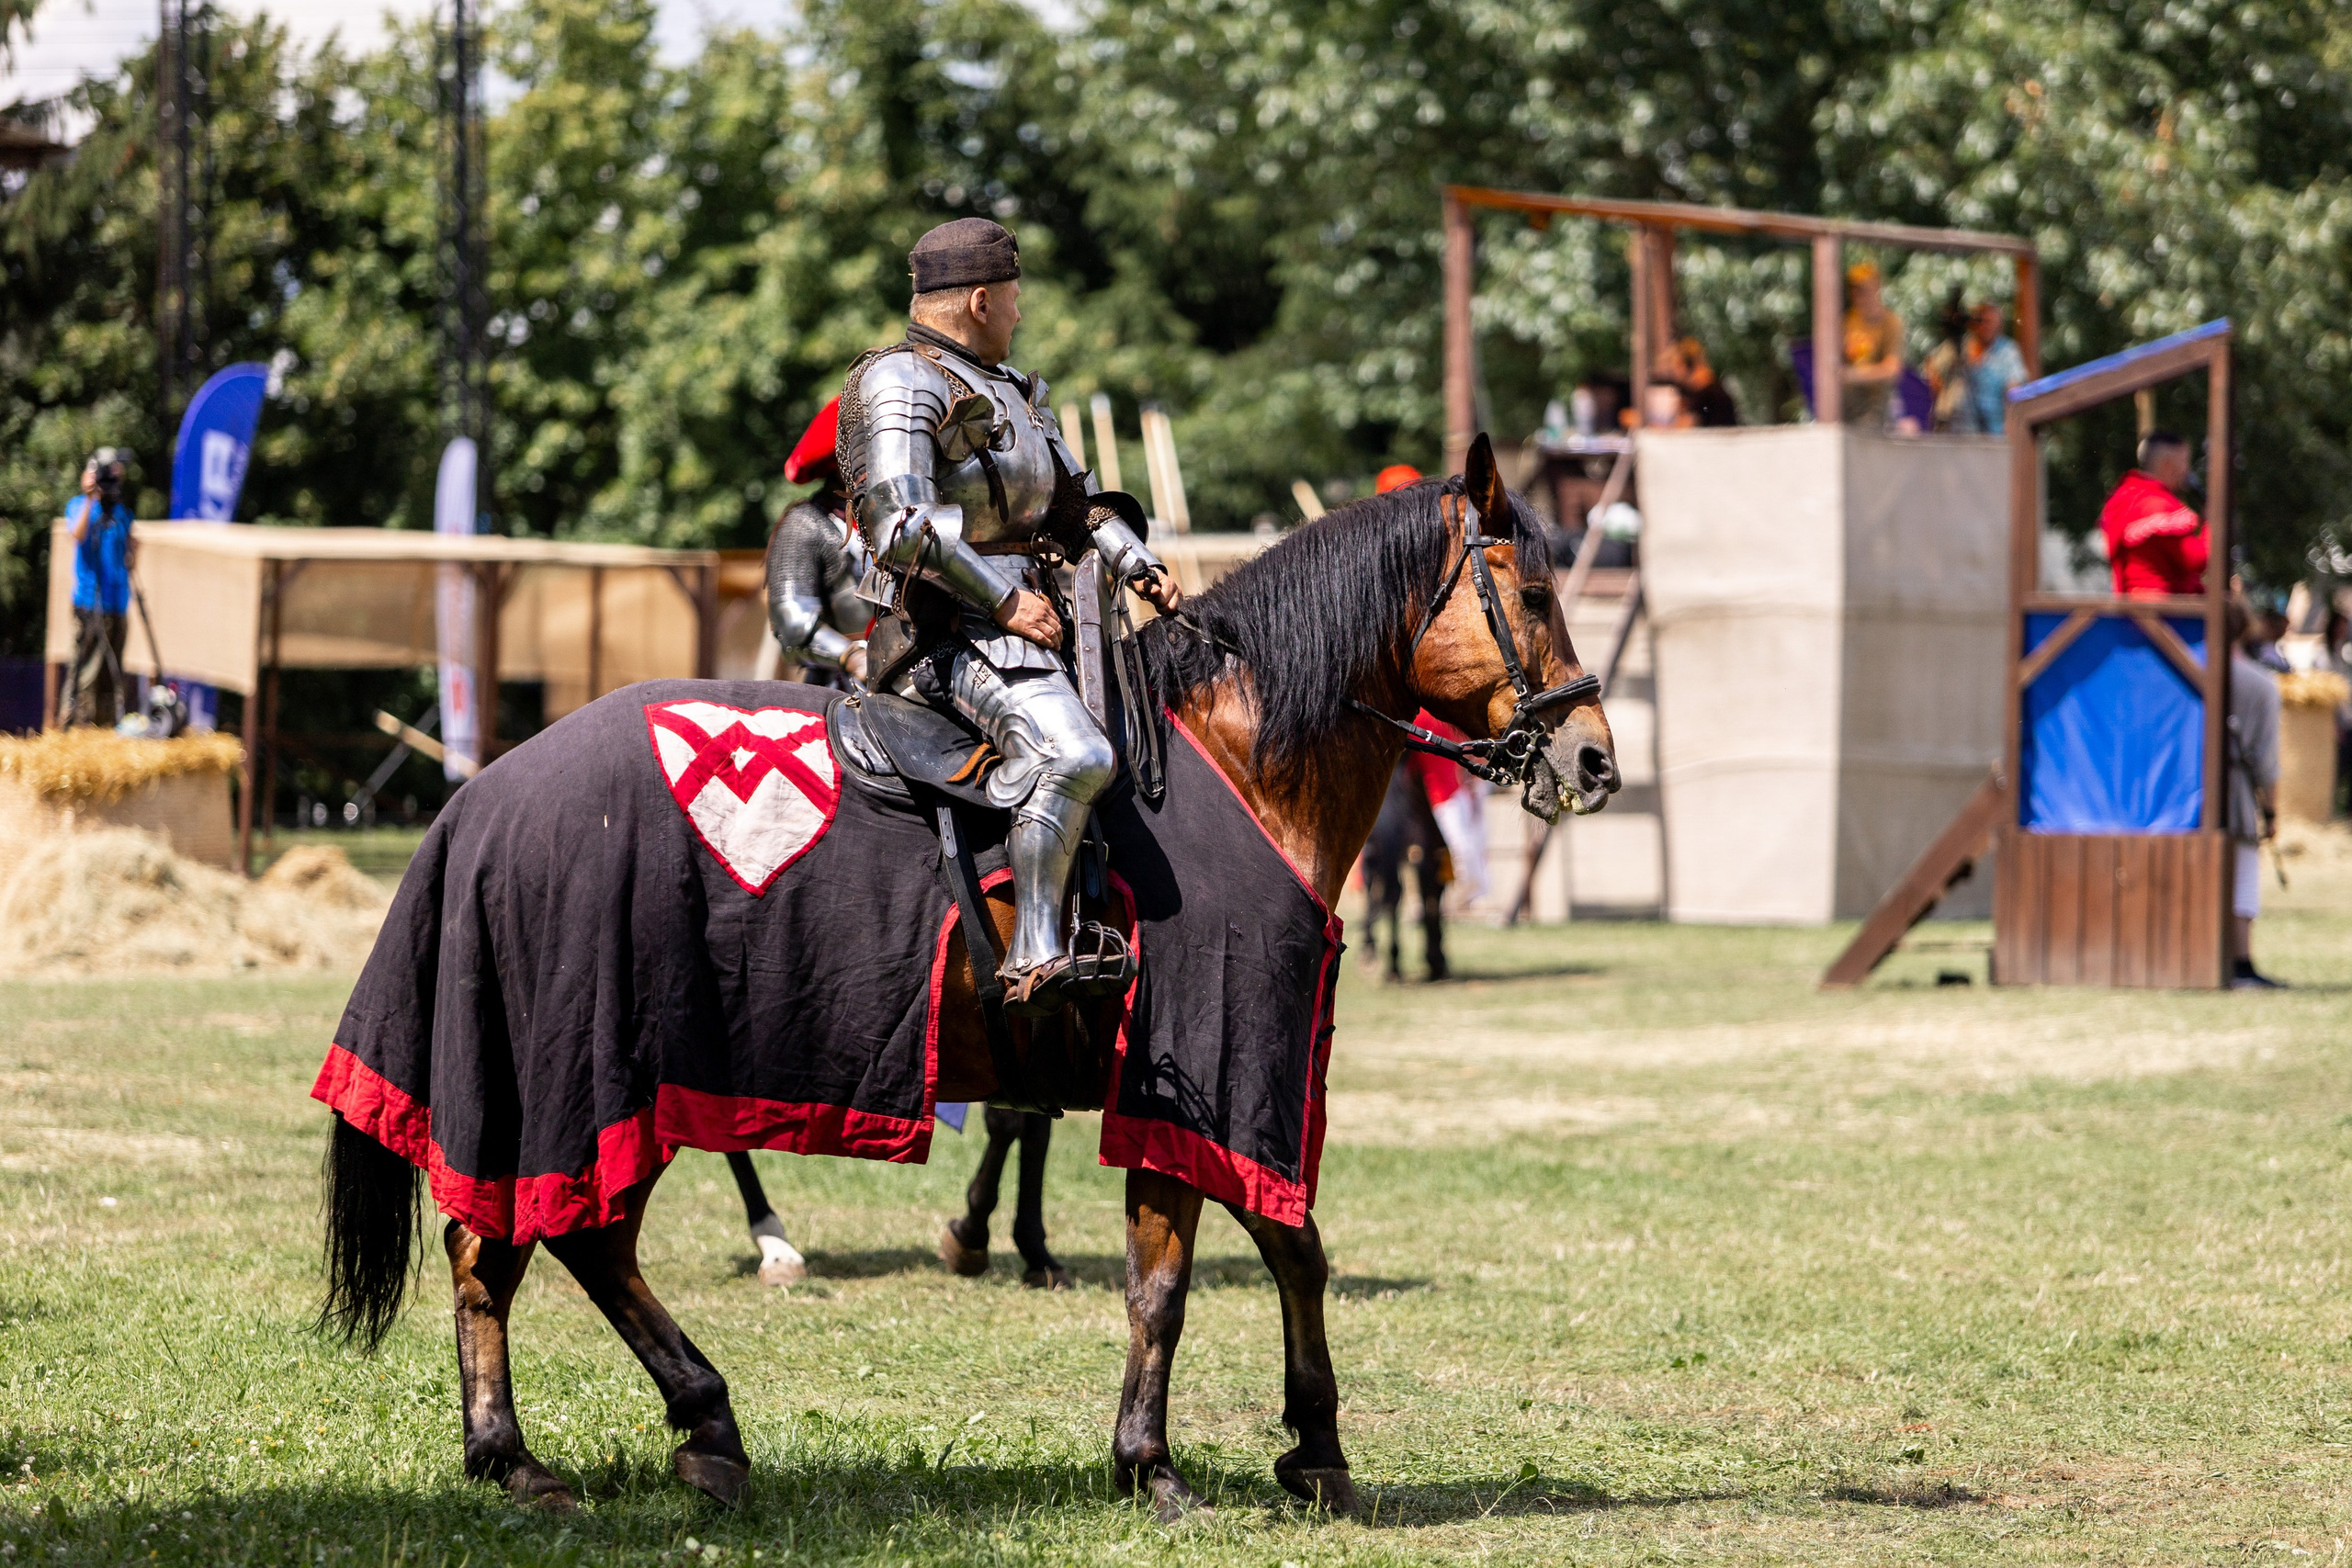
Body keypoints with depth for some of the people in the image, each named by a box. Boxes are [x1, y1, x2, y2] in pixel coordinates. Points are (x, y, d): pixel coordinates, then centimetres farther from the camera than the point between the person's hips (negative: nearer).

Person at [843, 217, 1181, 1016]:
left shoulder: (1010, 392, 23)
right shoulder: (902, 385, -9)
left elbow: (1075, 502, 29)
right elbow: (900, 523, -21)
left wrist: (1138, 566, 11)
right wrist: (1004, 598, -20)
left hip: (1020, 619, 11)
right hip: (946, 635, -11)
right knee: (1073, 752, -32)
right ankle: (1034, 962, -33)